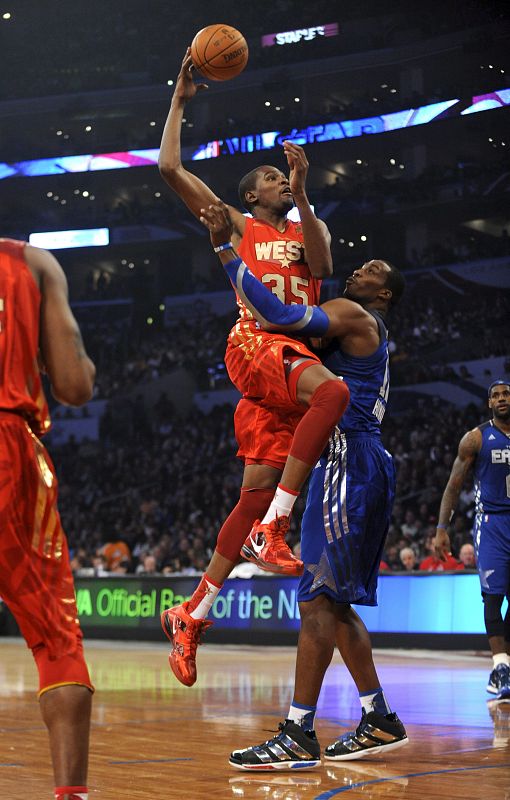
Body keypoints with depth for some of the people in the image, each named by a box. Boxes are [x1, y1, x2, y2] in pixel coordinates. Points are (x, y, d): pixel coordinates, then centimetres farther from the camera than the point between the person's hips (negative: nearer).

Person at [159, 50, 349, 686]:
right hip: (255, 342, -5)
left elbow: (322, 265, 2)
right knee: (331, 390, -35)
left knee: (257, 489, -1)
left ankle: (191, 614, 6)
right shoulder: (238, 225, 15)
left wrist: (302, 195, -5)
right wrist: (180, 100, 14)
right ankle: (270, 530, -34)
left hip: (294, 352, 5)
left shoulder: (306, 228, 26)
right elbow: (169, 167, 8)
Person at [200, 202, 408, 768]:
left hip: (348, 458, -10)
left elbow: (277, 316, -20)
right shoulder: (365, 334, 26)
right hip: (352, 462, 10)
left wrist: (225, 250, -16)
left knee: (319, 598, -13)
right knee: (335, 602, 13)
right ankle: (379, 721, 17)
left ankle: (298, 736, -14)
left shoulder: (353, 315, -4)